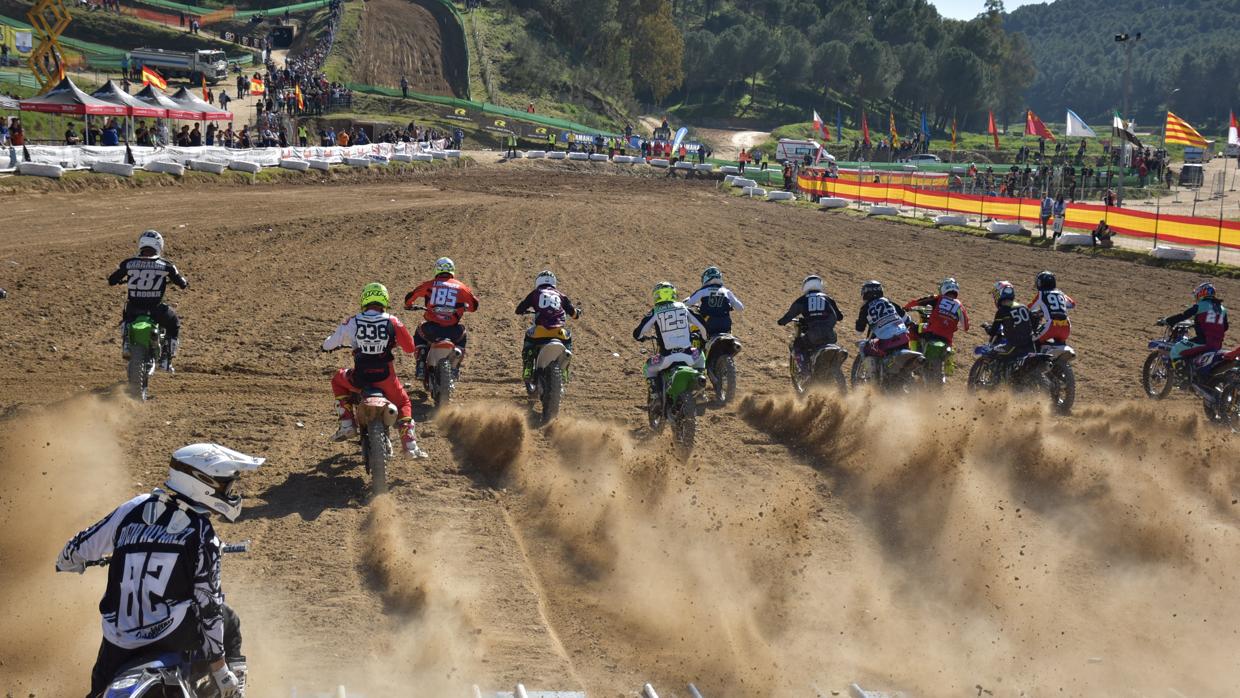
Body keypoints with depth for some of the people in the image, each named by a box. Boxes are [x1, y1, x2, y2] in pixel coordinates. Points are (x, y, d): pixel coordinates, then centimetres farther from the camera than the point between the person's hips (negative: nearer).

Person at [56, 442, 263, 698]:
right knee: (227, 622, 23)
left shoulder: (132, 509, -1)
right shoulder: (201, 535, -12)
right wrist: (219, 668, -4)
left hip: (118, 640, 4)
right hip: (174, 634, -3)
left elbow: (82, 546, 10)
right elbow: (209, 605, -10)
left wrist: (67, 561, 35)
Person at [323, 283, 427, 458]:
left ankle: (347, 425, 20)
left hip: (359, 379, 0)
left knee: (338, 380, 31)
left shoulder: (352, 323, -2)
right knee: (404, 404, 26)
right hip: (385, 378, 0)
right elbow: (410, 348, 2)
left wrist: (330, 345, 32)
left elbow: (327, 345, 7)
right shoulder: (392, 322, -4)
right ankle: (410, 445, 10)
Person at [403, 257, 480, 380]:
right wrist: (464, 308, 40)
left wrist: (409, 305, 37)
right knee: (463, 337, 34)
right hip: (452, 330, 0)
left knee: (418, 335, 33)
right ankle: (455, 367, 23)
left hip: (431, 328, 0)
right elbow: (474, 304, 18)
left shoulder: (430, 284, 7)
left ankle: (421, 365, 19)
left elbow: (409, 297, 14)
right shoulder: (460, 287, 9)